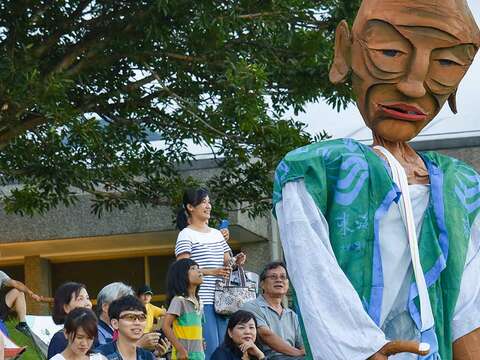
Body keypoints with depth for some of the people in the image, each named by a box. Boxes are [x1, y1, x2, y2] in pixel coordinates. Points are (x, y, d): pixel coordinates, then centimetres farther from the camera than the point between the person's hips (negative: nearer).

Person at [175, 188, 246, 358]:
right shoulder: (186, 235, -2)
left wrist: (236, 262, 0)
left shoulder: (217, 234, 19)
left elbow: (226, 263, 22)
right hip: (201, 301, -7)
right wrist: (212, 272, -19)